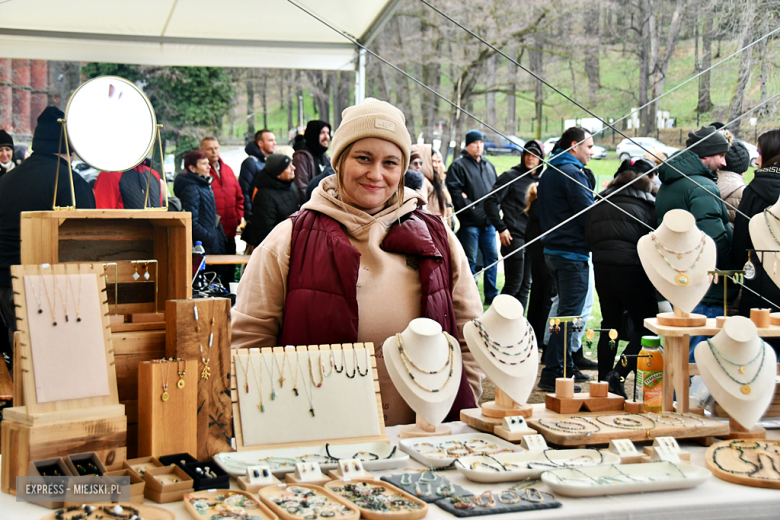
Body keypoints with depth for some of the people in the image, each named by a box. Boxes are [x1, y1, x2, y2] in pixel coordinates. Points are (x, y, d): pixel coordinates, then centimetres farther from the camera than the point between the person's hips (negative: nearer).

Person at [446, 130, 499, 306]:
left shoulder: (488, 165, 18)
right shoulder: (458, 165, -5)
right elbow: (454, 190, -14)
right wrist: (469, 207, -18)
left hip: (488, 222, 7)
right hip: (469, 222, -7)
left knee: (492, 257, 10)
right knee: (470, 261, -2)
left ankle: (492, 296, 19)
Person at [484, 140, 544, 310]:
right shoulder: (511, 177, -4)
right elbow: (491, 202, -7)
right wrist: (501, 228, -12)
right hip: (514, 238, -6)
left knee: (525, 286, 9)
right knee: (514, 283, -7)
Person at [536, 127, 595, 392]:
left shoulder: (549, 172, 15)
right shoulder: (572, 173, -16)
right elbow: (589, 215, -18)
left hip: (552, 251, 10)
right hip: (572, 254, -10)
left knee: (566, 311, 19)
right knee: (569, 314, -7)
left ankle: (565, 367, 27)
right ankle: (551, 375, -8)